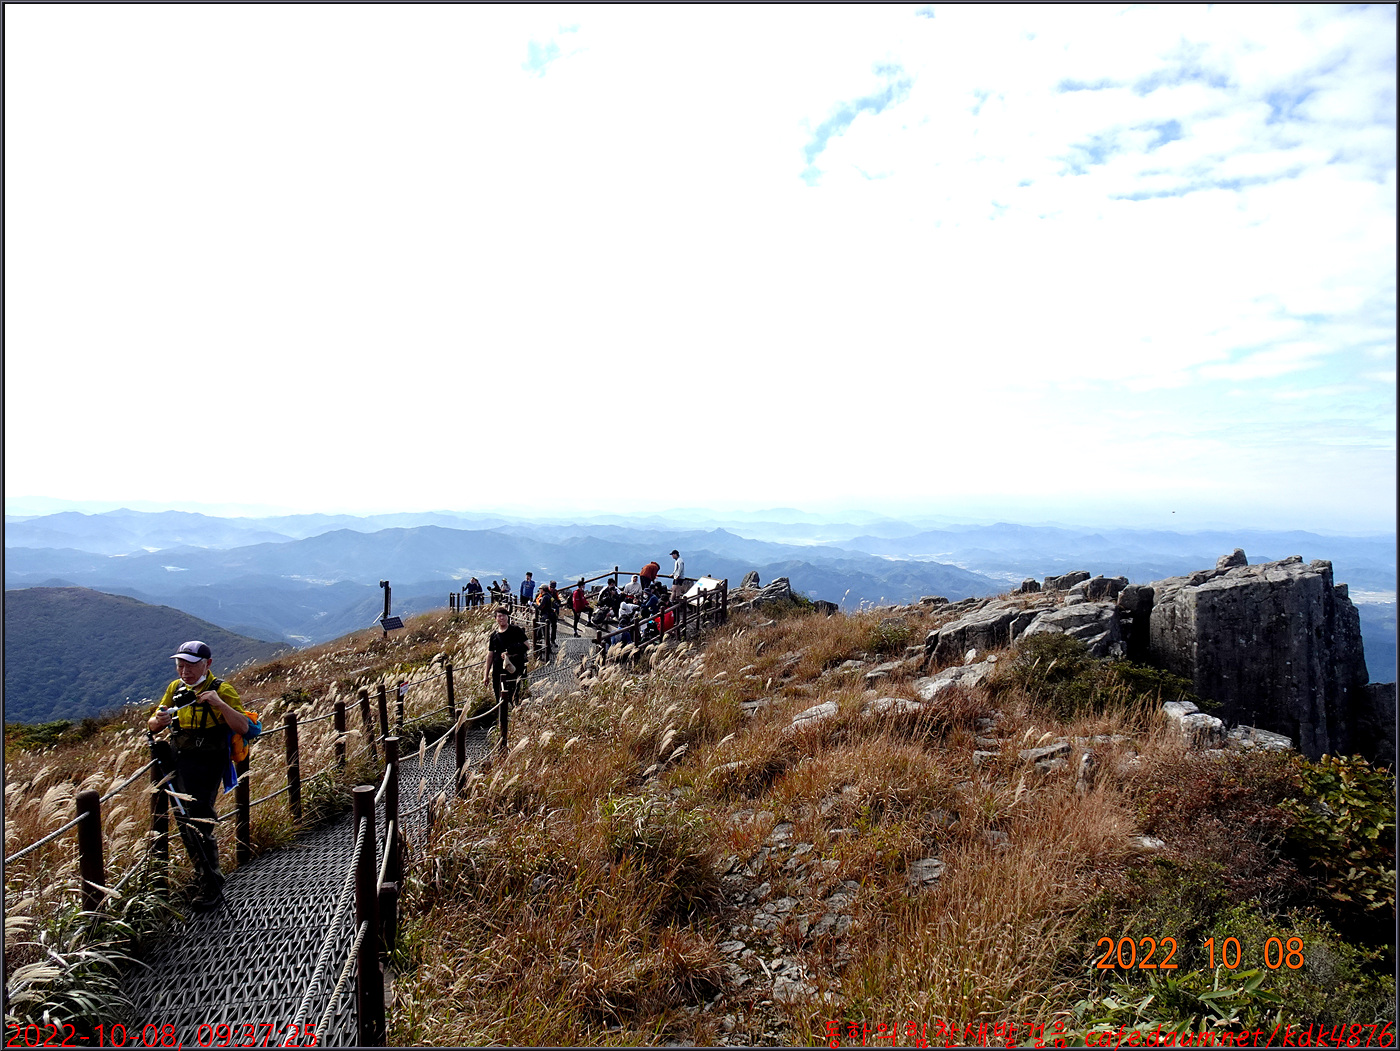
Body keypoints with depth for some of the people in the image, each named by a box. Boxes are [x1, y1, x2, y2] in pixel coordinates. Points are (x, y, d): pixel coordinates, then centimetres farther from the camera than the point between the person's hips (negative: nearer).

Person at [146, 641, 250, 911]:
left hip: (206, 764, -7)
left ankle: (212, 889, -5)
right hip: (177, 762, 7)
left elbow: (243, 727, -16)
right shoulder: (175, 689, 12)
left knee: (199, 823, -13)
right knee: (183, 821, 14)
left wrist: (220, 704, -28)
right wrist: (158, 720, -10)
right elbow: (152, 725, 14)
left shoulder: (222, 690, -7)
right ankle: (203, 874, 32)